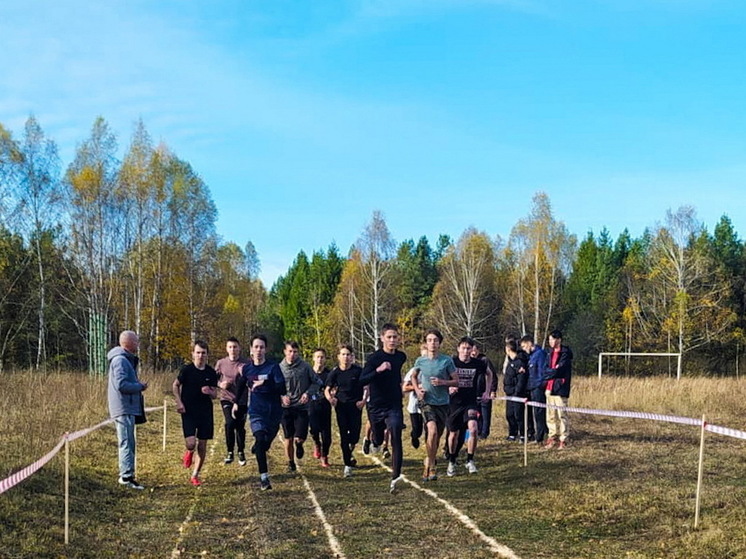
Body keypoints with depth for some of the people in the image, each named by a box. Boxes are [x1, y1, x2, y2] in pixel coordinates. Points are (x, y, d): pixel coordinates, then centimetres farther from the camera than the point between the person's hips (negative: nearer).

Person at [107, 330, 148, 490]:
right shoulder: (121, 360, -16)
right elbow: (121, 384, -24)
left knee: (128, 443, 15)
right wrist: (140, 386, -13)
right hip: (124, 408, -11)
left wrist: (138, 384, 5)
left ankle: (125, 475, 22)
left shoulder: (126, 359, 18)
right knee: (127, 443, -9)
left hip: (128, 408, 11)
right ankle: (127, 476, -9)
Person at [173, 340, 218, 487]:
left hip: (206, 413, 3)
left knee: (202, 445, 4)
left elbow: (215, 395, 9)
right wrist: (179, 402, -4)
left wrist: (210, 392, -15)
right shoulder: (186, 370, -6)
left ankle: (195, 475, 18)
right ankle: (189, 452, 22)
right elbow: (176, 385, 8)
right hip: (189, 412, -3)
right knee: (191, 443, -16)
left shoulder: (211, 373, 2)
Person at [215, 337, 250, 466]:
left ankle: (241, 452, 31)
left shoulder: (246, 363, -7)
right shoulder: (221, 363, 0)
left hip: (242, 400, 0)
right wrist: (220, 384, -8)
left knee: (240, 427, 7)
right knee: (230, 423, -18)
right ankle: (229, 452, 0)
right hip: (226, 398, 0)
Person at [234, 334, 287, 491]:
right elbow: (241, 384, 22)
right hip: (256, 411, 0)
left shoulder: (273, 367, -10)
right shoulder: (246, 369, 0)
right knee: (260, 440, -19)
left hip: (274, 411, 0)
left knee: (266, 443, 13)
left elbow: (282, 389, -20)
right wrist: (236, 402, 30)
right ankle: (264, 477, -18)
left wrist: (265, 384, -33)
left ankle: (257, 448, 49)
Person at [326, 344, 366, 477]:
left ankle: (350, 449, 32)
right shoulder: (335, 372, 0)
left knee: (354, 435, -5)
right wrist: (330, 398, -15)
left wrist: (363, 400, -12)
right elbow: (327, 389, 5)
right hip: (341, 406, 1)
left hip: (355, 406, -1)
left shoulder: (358, 371, -5)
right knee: (344, 436, -1)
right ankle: (348, 465, 7)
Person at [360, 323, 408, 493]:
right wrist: (378, 370, -37)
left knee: (396, 439, -18)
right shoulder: (374, 357, -13)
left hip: (394, 406, 2)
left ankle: (395, 477, -22)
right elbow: (362, 380, -25)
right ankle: (370, 438, 54)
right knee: (378, 441, 16)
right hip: (376, 407, -2)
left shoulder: (401, 357, 3)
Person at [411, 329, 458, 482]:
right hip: (427, 402, -1)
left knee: (437, 436, 9)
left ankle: (429, 462, 32)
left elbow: (456, 381, 0)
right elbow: (414, 376, 21)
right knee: (432, 430, -23)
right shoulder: (420, 361, 1)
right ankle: (431, 465, -11)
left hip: (442, 402, 1)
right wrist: (417, 390, 5)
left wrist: (443, 382, -17)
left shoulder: (447, 361, -4)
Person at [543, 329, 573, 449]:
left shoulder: (565, 354, -8)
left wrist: (548, 374, -3)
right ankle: (552, 437, 18)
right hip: (550, 388, 7)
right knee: (551, 415, 10)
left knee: (562, 415, -5)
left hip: (560, 389, -7)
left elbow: (559, 371, -13)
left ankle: (563, 440, 0)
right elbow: (546, 370, 14)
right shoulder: (550, 353, 16)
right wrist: (553, 371, -5)